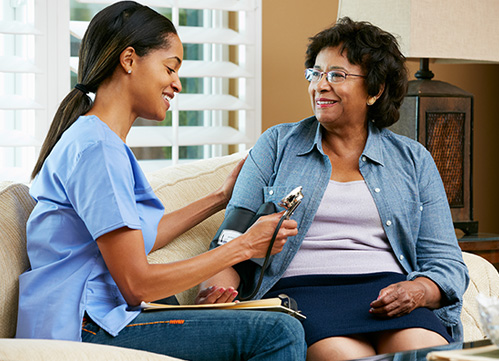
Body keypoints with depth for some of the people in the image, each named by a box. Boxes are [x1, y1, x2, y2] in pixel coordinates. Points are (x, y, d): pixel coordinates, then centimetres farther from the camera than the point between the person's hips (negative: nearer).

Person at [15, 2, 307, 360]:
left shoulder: (95, 138, 16)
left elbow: (135, 239, 20)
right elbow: (136, 284, -17)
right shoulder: (96, 148, -17)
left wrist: (219, 199, 27)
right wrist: (244, 246, -9)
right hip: (84, 332, -11)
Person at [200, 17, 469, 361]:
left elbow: (446, 261, 13)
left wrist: (419, 291, -11)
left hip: (386, 288, 2)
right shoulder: (278, 145, 16)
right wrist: (218, 286, -13)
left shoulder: (413, 160, 18)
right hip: (301, 290, -1)